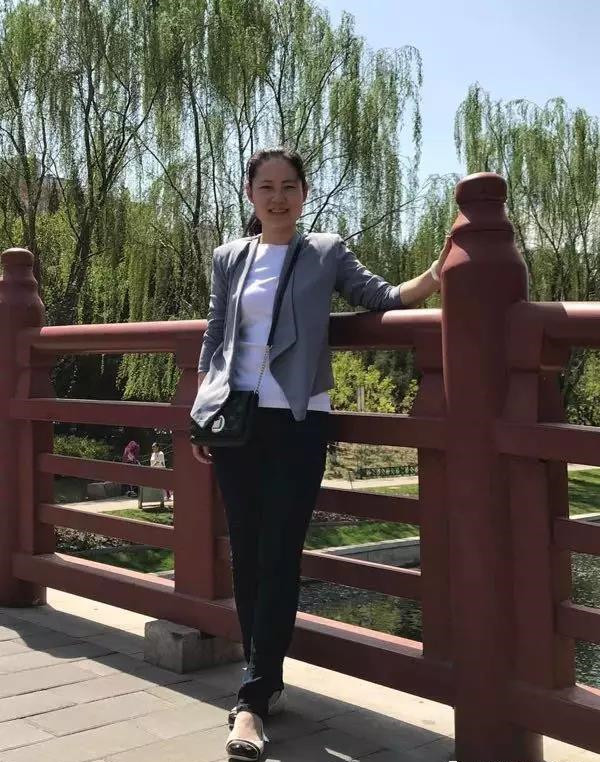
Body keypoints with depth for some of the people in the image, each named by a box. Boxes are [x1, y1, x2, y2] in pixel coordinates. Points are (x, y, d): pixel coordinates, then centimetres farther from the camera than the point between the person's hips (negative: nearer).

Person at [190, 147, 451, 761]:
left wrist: (438, 273, -19)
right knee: (245, 554, 6)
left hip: (298, 422, -2)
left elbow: (386, 299, -1)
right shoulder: (228, 258, 11)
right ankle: (266, 681, 21)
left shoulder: (326, 253, 6)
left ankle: (252, 699, 1)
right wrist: (200, 418, 10)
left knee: (279, 557, -4)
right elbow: (212, 342, 14)